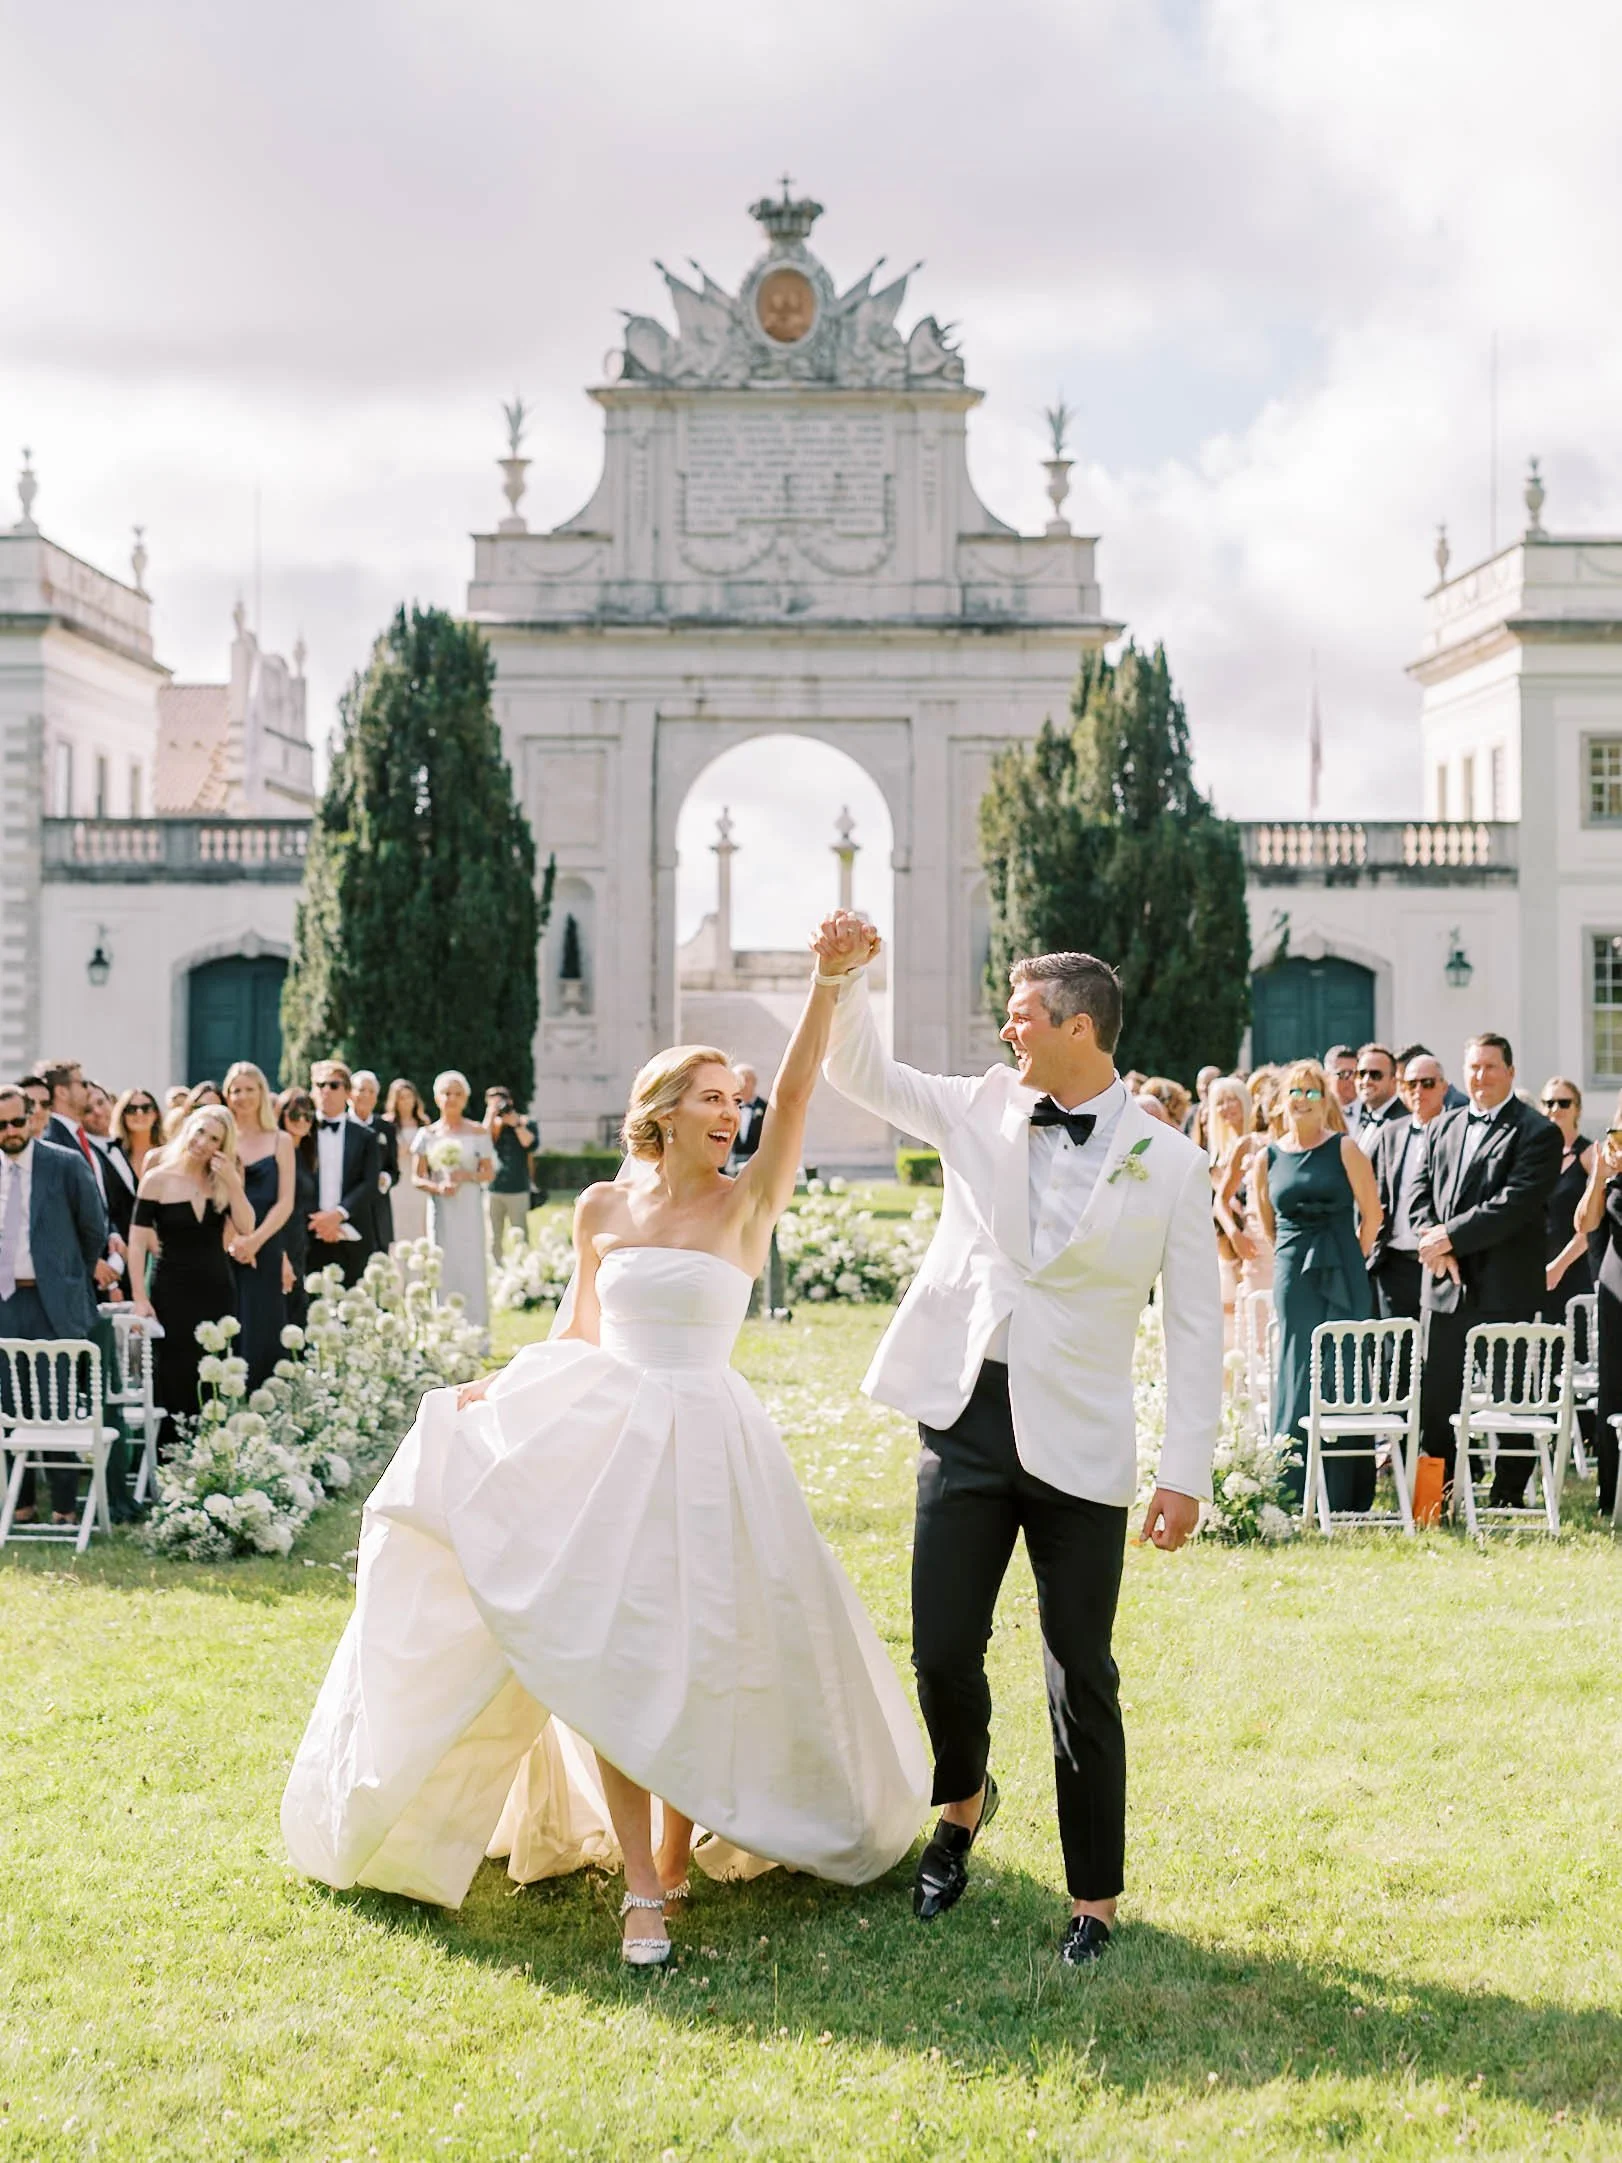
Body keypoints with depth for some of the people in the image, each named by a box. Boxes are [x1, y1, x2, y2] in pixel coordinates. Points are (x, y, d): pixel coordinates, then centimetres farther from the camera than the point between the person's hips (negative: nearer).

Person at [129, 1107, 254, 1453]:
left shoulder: (222, 1180, 5)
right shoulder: (157, 1178, -6)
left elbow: (245, 1228, -6)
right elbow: (138, 1240, -9)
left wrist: (233, 1182, -16)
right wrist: (139, 1297, -15)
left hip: (217, 1288, 3)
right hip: (171, 1288, -3)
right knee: (174, 1377, -1)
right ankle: (168, 1456, 6)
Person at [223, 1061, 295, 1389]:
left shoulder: (280, 1141, 8)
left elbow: (285, 1202, 2)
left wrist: (256, 1240, -12)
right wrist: (232, 1238, -13)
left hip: (266, 1249, 0)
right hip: (224, 1250, 0)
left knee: (263, 1331, -1)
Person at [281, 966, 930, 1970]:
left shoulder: (746, 1206, -1)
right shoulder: (602, 1209, 7)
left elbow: (796, 1093, -16)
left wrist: (827, 982, -26)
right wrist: (506, 1390, 6)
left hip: (707, 1450, -2)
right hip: (603, 1444, 2)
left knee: (695, 1660, 2)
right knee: (606, 1658, -4)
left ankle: (675, 1856, 21)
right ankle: (644, 1887, 1)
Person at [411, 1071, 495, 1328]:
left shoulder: (477, 1132, 5)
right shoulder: (427, 1134, 7)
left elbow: (489, 1172, 5)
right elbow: (417, 1176, 5)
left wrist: (468, 1175, -14)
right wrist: (437, 1187, -13)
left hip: (469, 1211, -1)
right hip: (441, 1211, 1)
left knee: (471, 1269, -4)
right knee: (443, 1271, -3)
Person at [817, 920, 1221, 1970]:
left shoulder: (1169, 1162, -3)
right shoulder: (980, 1109, 7)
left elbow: (1196, 1324, -2)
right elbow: (862, 1074, 14)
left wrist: (1187, 1472, -7)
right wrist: (846, 975, -4)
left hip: (1077, 1441, -3)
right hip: (966, 1417, 3)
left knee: (1082, 1677, 3)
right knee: (943, 1654, 4)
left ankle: (1095, 1901, 16)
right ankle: (965, 1802, 36)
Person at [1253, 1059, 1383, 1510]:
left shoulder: (1344, 1149, -1)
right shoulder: (1268, 1158, 7)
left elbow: (1372, 1214, 0)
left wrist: (1348, 1262, 5)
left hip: (1342, 1279, -2)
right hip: (1293, 1278, 2)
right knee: (1296, 1374, 2)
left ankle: (1344, 1494, 3)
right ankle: (1295, 1487, 6)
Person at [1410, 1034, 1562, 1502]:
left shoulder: (1536, 1133, -5)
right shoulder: (1442, 1128, 15)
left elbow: (1515, 1204, -15)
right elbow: (1421, 1193, 11)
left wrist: (1451, 1235, -16)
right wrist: (1435, 1244, -7)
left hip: (1505, 1289, -5)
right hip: (1445, 1287, 5)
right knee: (1436, 1394, 7)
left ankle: (1507, 1499, 12)